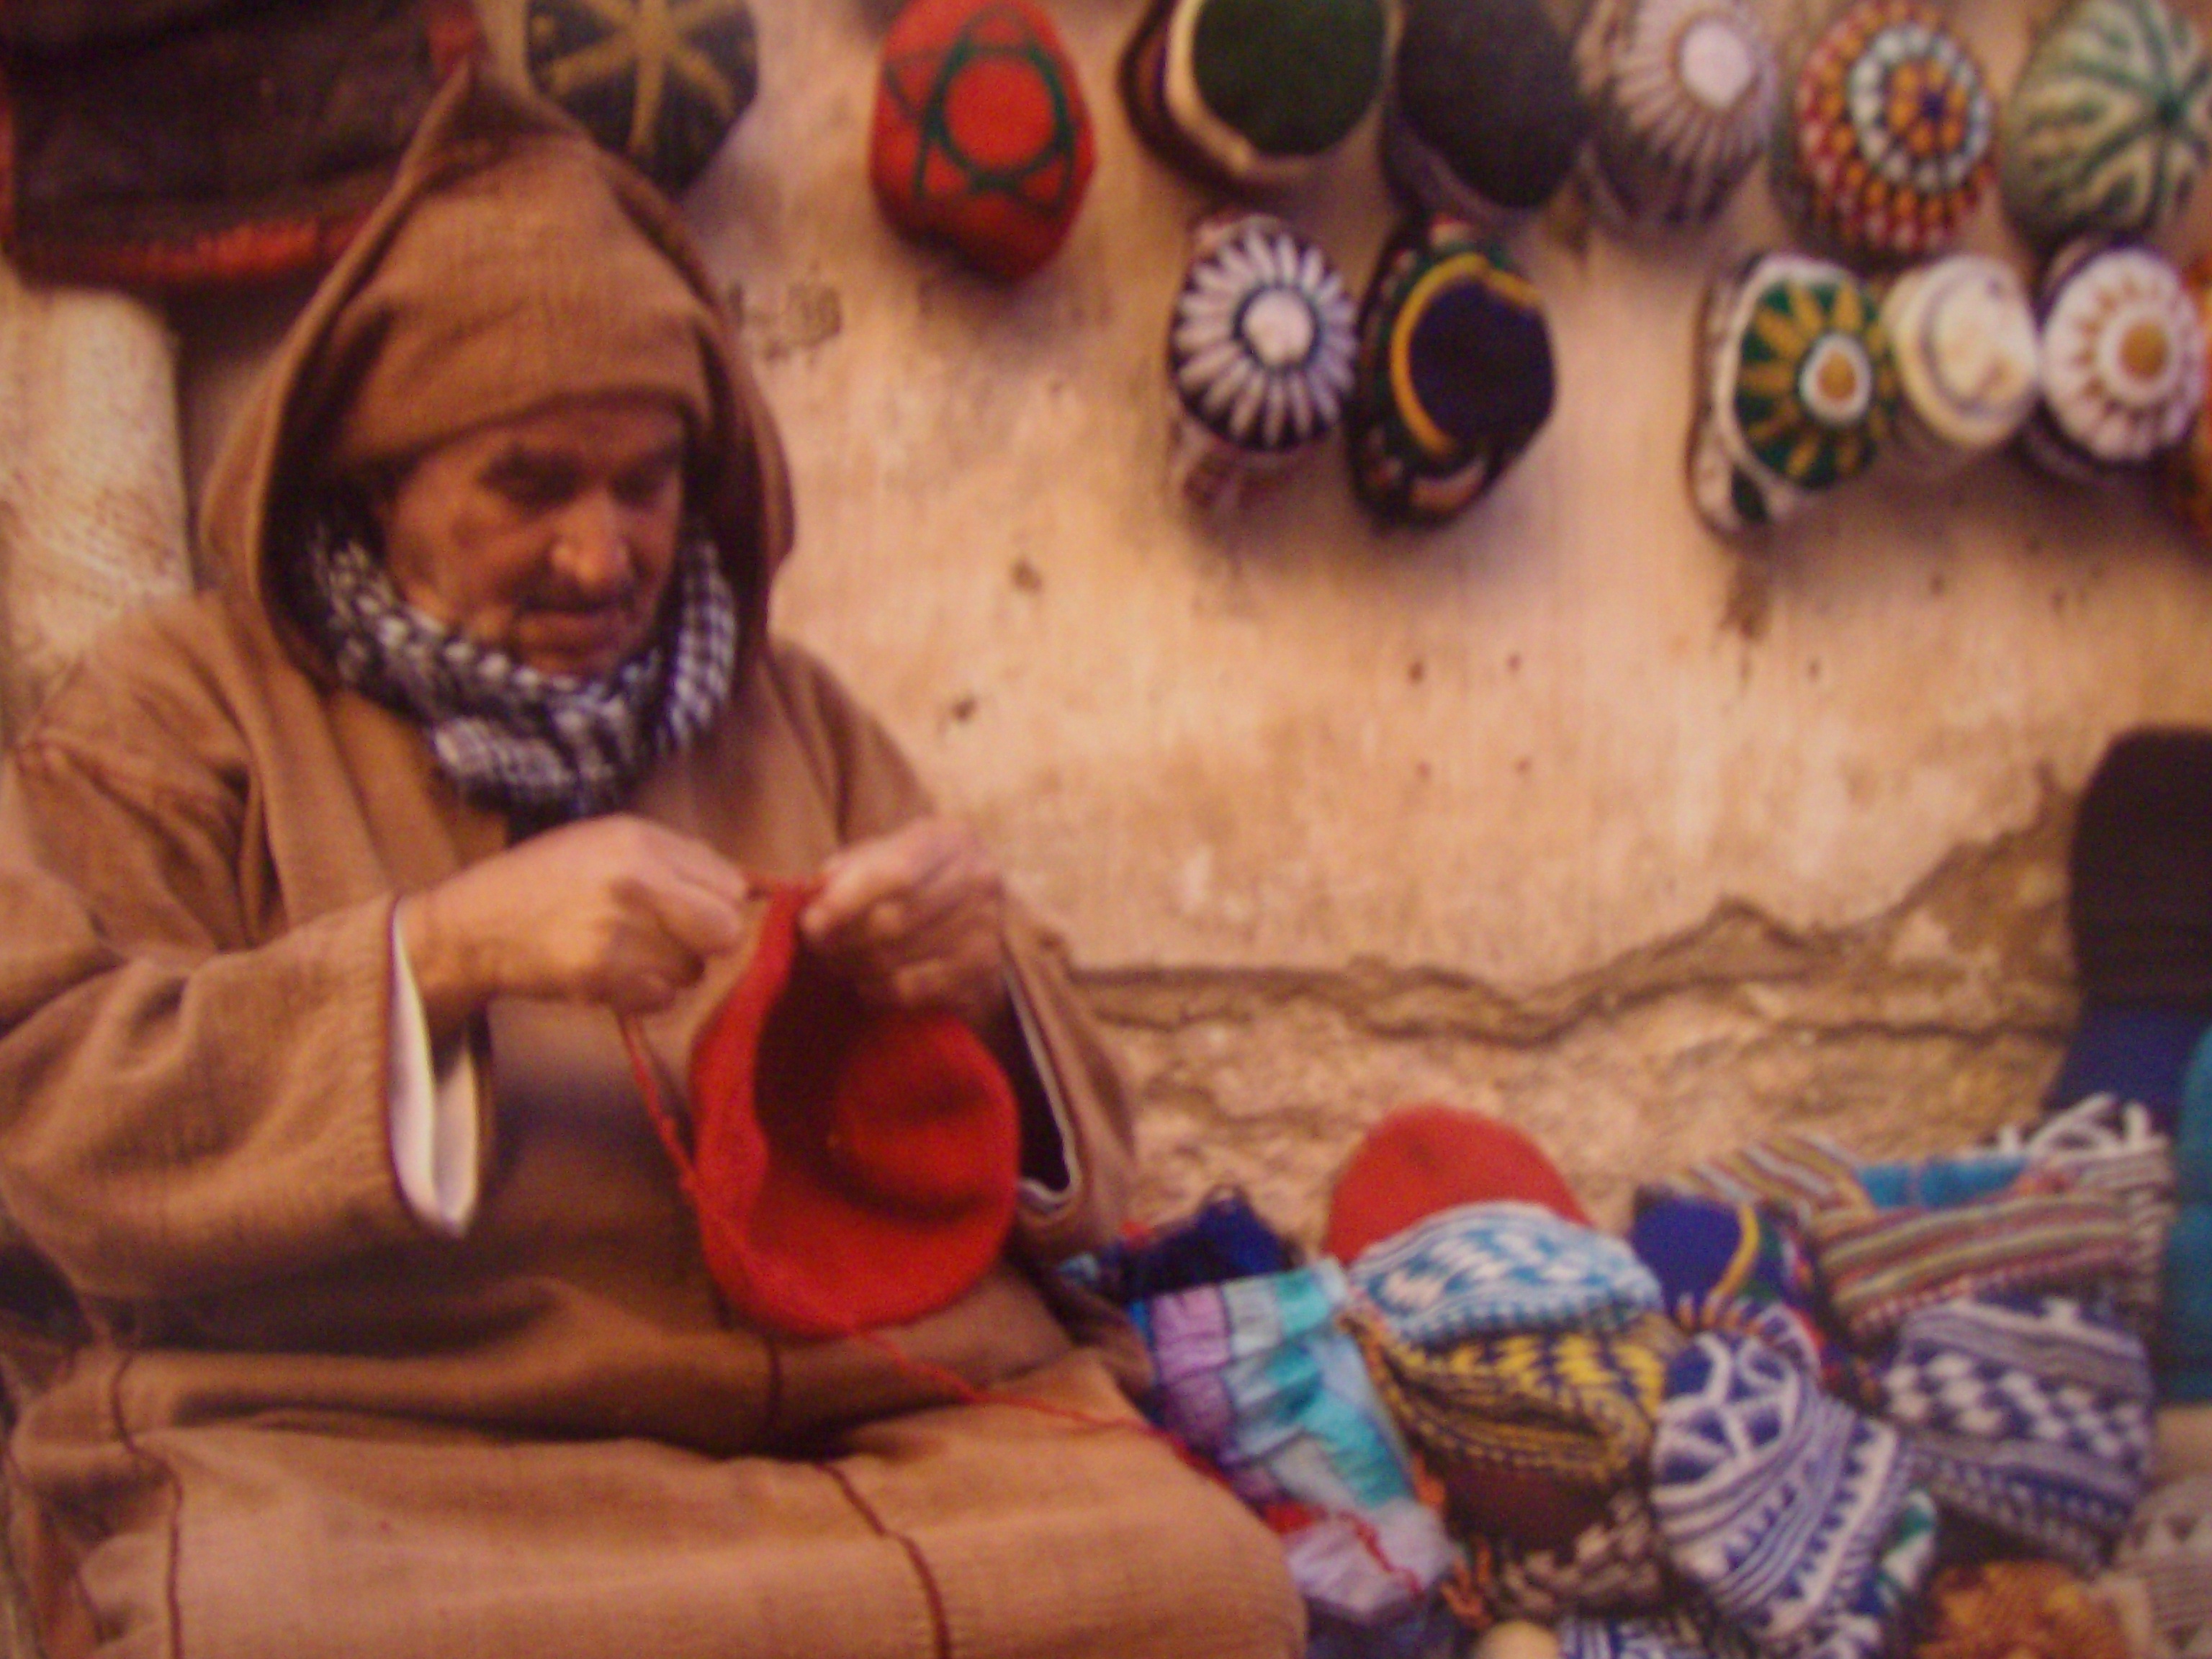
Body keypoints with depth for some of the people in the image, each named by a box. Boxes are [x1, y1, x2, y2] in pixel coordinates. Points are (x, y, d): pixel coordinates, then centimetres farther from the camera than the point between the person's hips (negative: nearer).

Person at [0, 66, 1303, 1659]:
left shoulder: (792, 717, 22)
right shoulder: (189, 708, 13)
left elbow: (1075, 1161, 21)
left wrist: (985, 989, -2)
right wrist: (435, 957, -14)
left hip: (882, 1422, 2)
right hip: (358, 1445, -1)